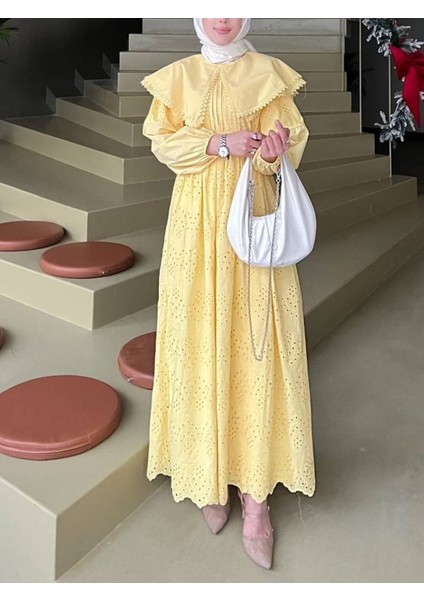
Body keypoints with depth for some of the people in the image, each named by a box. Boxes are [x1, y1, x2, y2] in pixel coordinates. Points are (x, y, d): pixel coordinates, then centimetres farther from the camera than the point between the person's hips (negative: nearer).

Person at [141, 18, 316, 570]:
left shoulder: (268, 73, 8)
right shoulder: (178, 76, 11)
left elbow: (286, 141, 1)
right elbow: (163, 141, 2)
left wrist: (271, 152, -22)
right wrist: (221, 144, -13)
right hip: (198, 223, 1)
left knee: (257, 344, -6)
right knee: (201, 343, 0)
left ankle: (255, 493, 2)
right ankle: (211, 474, 15)